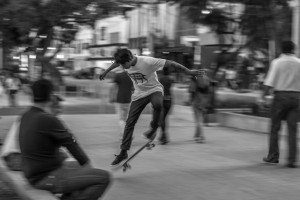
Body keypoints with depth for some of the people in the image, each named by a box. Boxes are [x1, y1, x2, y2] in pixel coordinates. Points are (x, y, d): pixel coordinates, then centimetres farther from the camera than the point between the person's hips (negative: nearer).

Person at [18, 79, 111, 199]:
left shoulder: (25, 117, 5)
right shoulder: (48, 120, -21)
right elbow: (71, 143, -12)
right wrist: (86, 162, 0)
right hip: (47, 178, -9)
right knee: (104, 177, -13)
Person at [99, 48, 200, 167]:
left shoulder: (147, 62, -30)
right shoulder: (124, 63, -11)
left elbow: (170, 63, -27)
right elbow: (116, 63, 15)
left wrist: (188, 71, -25)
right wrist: (105, 72, 32)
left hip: (154, 89, -5)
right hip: (139, 94, 5)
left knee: (157, 104, -41)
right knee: (129, 123, -1)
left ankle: (153, 128, -13)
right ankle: (123, 153, 10)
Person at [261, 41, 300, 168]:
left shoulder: (277, 62, -3)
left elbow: (270, 82, -9)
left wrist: (263, 97, -5)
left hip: (280, 95, -2)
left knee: (275, 128, 8)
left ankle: (273, 157, 13)